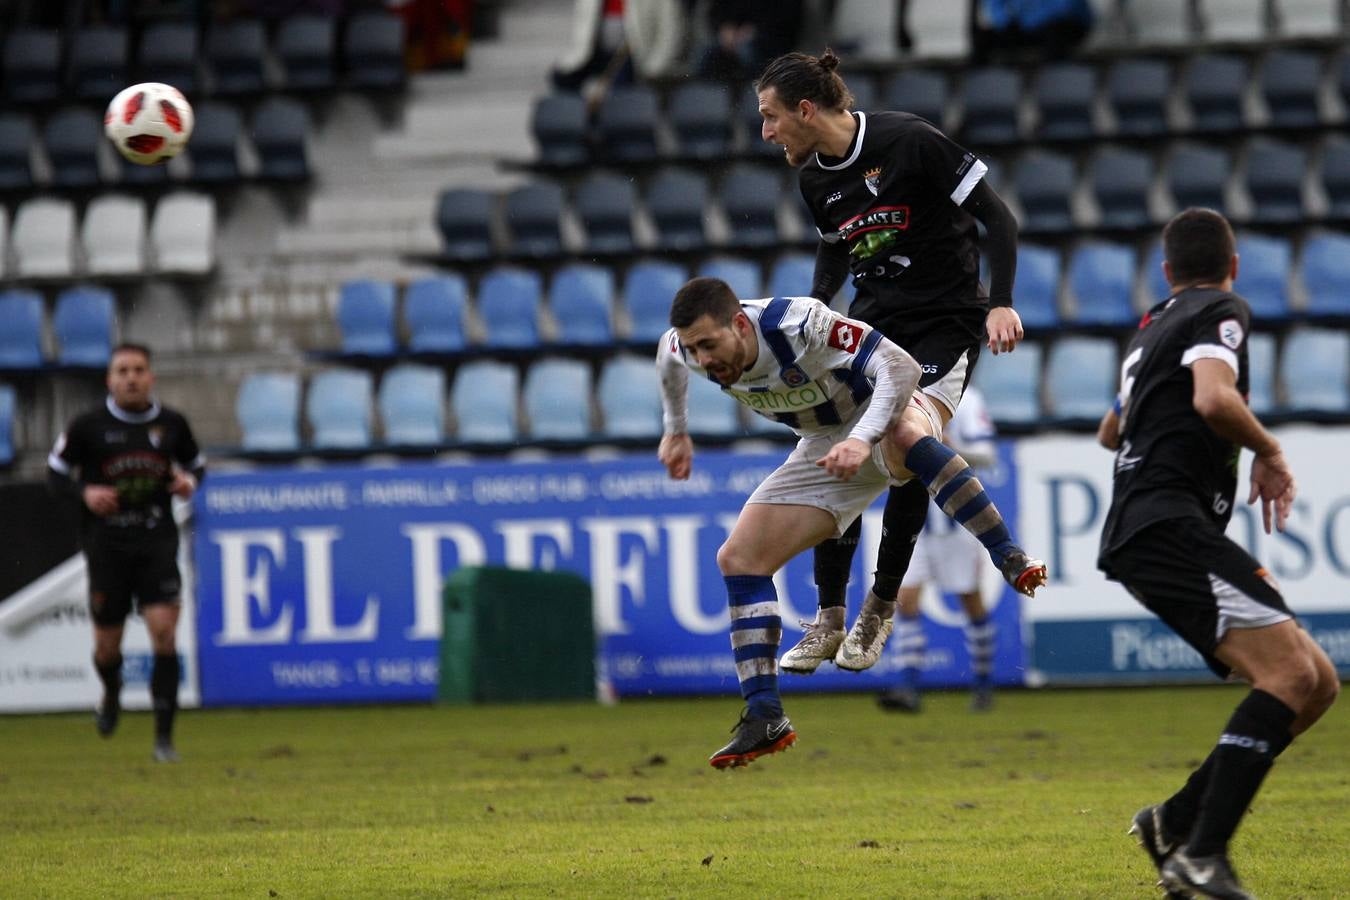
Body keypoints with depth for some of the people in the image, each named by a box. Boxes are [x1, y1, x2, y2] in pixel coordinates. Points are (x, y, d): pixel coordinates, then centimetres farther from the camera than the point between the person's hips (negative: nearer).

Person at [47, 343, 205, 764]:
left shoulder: (171, 424, 2)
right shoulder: (88, 426, -3)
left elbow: (196, 463, 18)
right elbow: (56, 472, 5)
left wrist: (189, 481, -5)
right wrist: (84, 493, -15)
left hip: (157, 543, 0)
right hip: (107, 545, 0)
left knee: (164, 631, -15)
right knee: (107, 645, 6)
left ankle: (164, 737, -9)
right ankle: (111, 693, 44)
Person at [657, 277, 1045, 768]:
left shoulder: (801, 324, -35)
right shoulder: (688, 347, -16)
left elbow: (900, 367, -38)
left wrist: (863, 439, -51)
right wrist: (675, 431, 23)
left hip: (880, 418, -6)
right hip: (824, 446, 6)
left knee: (904, 438, -43)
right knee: (738, 559, -6)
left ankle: (1011, 558, -37)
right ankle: (765, 718, -4)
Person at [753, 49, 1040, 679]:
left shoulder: (910, 142, -19)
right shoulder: (815, 178, 2)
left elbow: (995, 215, -15)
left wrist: (1001, 303, -23)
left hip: (947, 320, -6)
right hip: (873, 320, 6)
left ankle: (880, 610, -1)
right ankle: (829, 619, 2)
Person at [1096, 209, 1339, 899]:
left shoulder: (1153, 327, 27)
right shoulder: (1220, 312, 0)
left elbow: (1111, 432, 43)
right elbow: (1214, 399, -21)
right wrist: (1269, 452, -5)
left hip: (1138, 531, 9)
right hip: (1168, 526, -9)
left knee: (1317, 685, 5)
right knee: (1292, 672, -23)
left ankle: (1175, 823, 1)